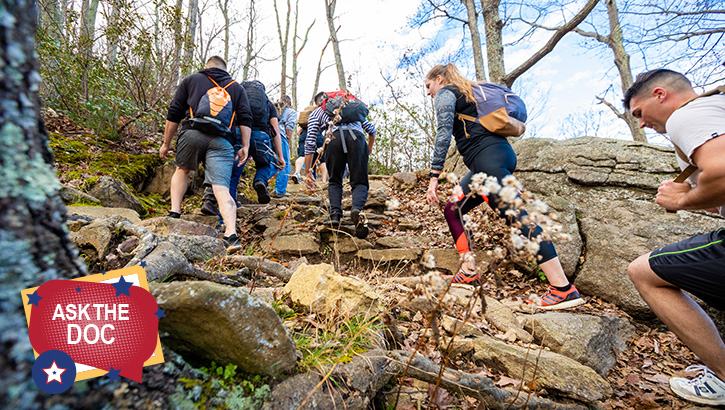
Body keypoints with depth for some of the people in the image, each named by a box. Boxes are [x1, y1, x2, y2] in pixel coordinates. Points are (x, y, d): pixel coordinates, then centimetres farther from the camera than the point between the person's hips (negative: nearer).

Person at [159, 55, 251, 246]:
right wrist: (245, 146, 5)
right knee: (222, 189, -7)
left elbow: (174, 114, 17)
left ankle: (174, 213, 18)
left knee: (182, 170, 27)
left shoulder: (190, 80, 25)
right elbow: (245, 118, 10)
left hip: (192, 134, 0)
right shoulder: (236, 88, 27)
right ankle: (231, 234, -22)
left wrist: (166, 143, 21)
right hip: (221, 141, 0)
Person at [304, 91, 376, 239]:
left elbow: (310, 143, 18)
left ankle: (335, 213, -4)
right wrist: (369, 150, 49)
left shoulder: (316, 113, 31)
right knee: (360, 183, 4)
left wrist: (308, 172, 19)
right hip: (357, 137, 1)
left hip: (334, 138, -1)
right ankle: (357, 209, -26)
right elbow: (372, 130, 32)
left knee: (334, 182, 18)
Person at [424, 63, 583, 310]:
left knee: (516, 216, -16)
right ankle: (469, 272, 9)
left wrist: (434, 176, -12)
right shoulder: (467, 93, 32)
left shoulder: (444, 94, 5)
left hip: (487, 156, -10)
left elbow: (444, 133, -10)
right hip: (499, 153, 10)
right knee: (453, 210, 13)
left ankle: (563, 289, -17)